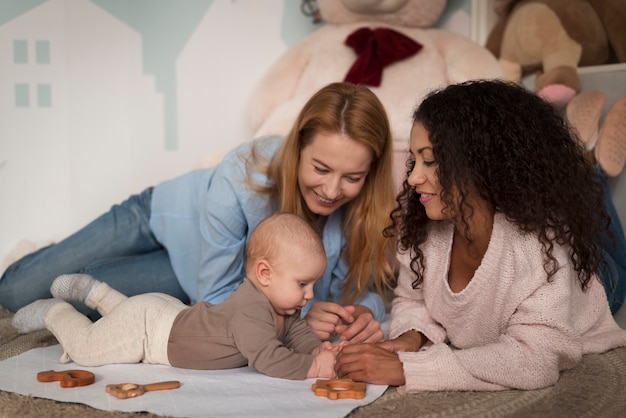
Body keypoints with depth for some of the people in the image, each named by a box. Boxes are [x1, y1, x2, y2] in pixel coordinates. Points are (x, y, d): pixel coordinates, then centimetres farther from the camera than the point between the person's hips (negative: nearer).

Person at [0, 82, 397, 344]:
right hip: (165, 215, -2)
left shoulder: (367, 206, -32)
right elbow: (217, 295, -29)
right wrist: (301, 314, -44)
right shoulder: (243, 174, -40)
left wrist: (365, 312, -41)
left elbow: (363, 286, -16)